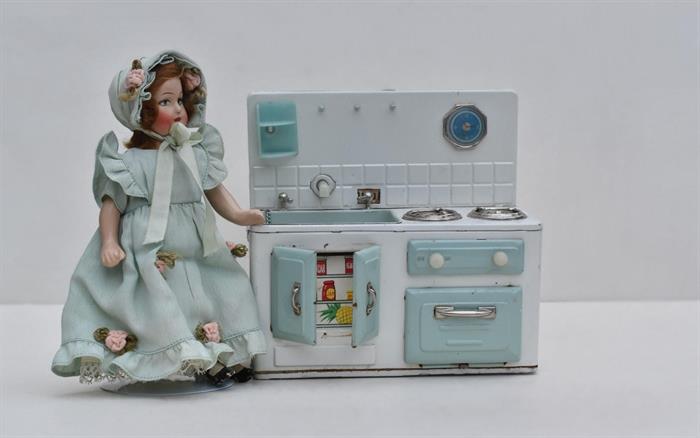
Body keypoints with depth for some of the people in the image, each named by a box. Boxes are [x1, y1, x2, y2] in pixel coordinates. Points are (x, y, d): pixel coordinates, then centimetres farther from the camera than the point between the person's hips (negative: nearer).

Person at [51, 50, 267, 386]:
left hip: (195, 253, 6)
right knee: (160, 309, -12)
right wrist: (109, 242, -15)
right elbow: (111, 203, -4)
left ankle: (223, 359, 18)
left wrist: (239, 215, 3)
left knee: (227, 290, 6)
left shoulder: (198, 152, 7)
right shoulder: (128, 162, -7)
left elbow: (215, 190, 14)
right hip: (148, 257, -5)